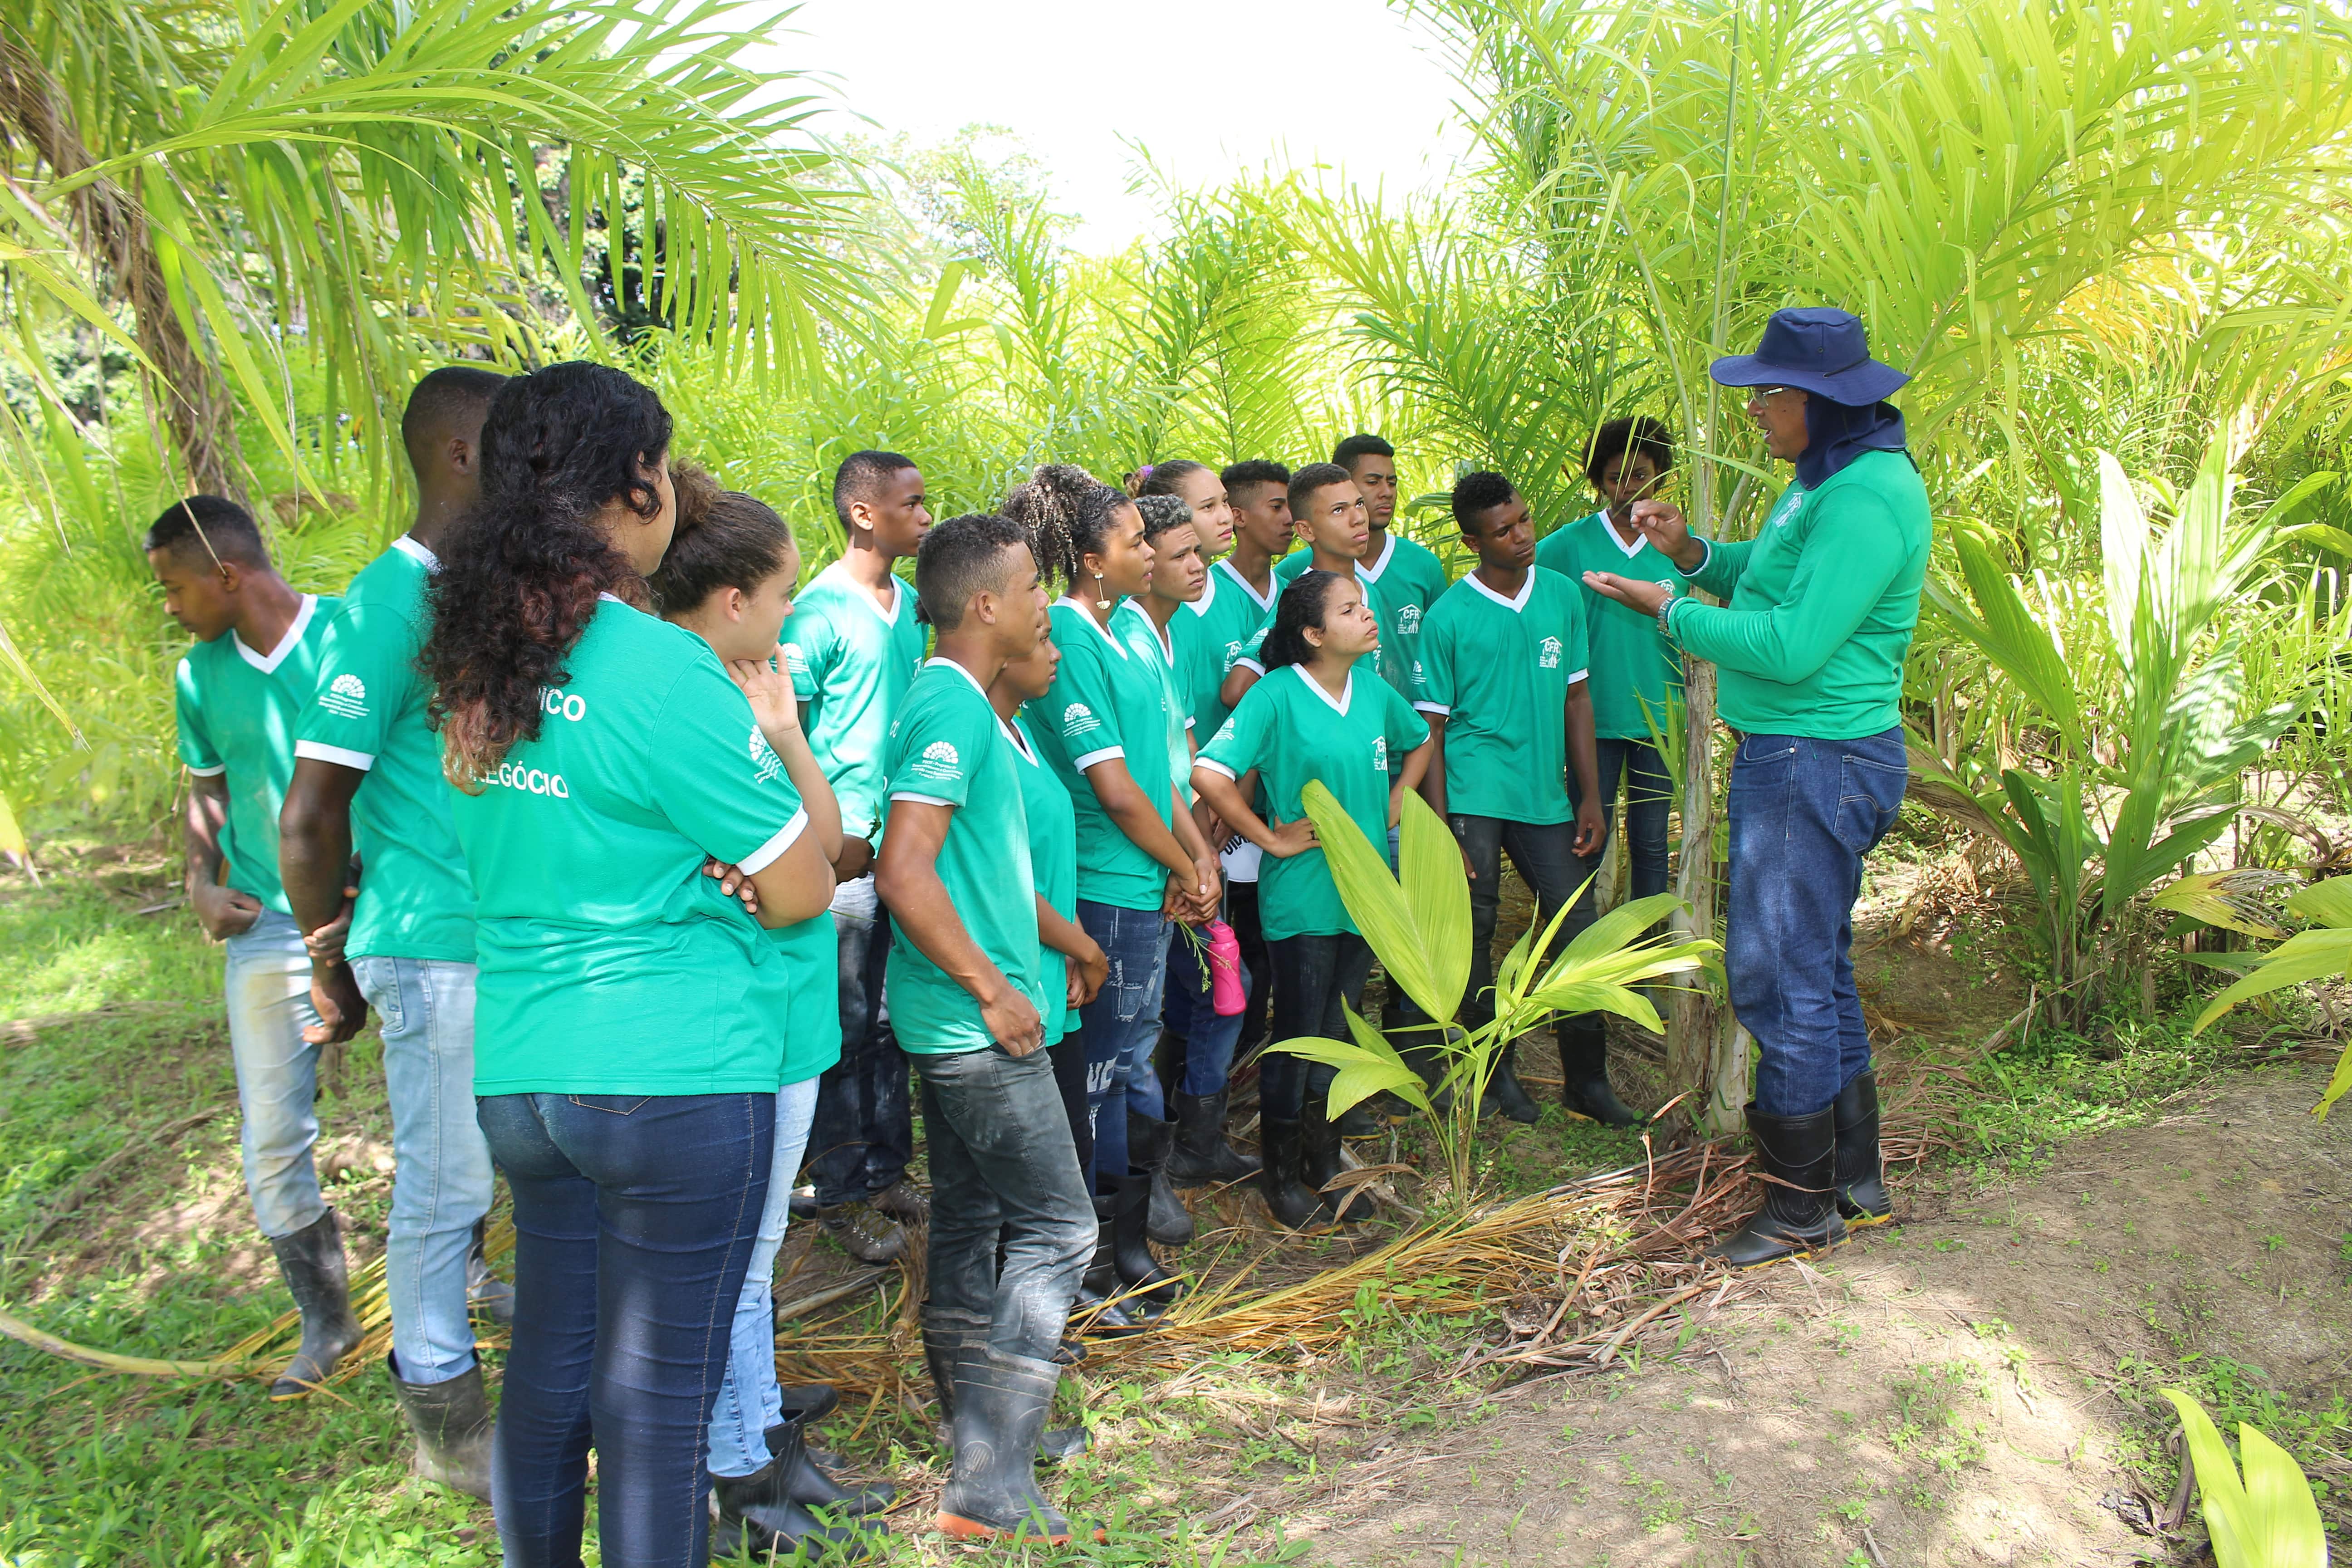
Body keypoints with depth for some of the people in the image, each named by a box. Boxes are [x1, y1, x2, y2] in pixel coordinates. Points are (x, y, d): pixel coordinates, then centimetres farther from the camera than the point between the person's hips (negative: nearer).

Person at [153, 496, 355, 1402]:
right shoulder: (200, 676, 6)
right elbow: (207, 789, 18)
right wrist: (200, 883, 2)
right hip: (270, 927, 4)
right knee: (273, 1141, 5)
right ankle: (325, 1324, 23)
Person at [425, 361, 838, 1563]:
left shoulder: (480, 663, 4)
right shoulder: (661, 670, -18)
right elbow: (800, 890, -12)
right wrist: (777, 738, 3)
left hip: (518, 1074, 7)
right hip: (675, 1079, -7)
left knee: (548, 1364, 20)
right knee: (653, 1397, 7)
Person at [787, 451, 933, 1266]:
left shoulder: (910, 603, 11)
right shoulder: (820, 609, -11)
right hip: (846, 844, -7)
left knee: (893, 1017, 15)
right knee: (848, 1023, 2)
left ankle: (888, 1169, 28)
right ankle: (844, 1194, 15)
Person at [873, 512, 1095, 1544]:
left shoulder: (958, 703, 13)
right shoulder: (951, 707, -18)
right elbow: (903, 873, -25)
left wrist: (1056, 938, 22)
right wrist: (993, 991, -19)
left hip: (957, 1022, 10)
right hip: (978, 1023, -10)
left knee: (969, 1222, 16)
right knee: (1056, 1230, -5)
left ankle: (982, 1443, 30)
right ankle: (990, 1492, 1)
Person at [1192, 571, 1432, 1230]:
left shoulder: (1376, 692, 4)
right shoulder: (1277, 694, -14)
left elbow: (1421, 742, 25)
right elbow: (1208, 773, -23)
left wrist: (1393, 805, 12)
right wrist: (1272, 839, -16)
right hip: (1302, 898, -6)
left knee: (1339, 1037, 16)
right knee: (1297, 1039, 5)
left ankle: (1325, 1163, 30)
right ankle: (1281, 1173, 22)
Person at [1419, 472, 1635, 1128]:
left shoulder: (1564, 594, 7)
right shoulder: (1447, 617, -4)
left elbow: (1577, 696, 12)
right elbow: (1432, 728, -3)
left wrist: (1589, 795, 8)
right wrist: (1440, 827, -8)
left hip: (1544, 796, 4)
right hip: (1474, 795, -4)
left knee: (1578, 931, 4)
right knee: (1473, 935, 1)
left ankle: (1587, 1080, 18)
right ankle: (1496, 1071, 19)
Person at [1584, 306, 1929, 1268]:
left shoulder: (1867, 496, -20)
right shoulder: (1829, 478, 14)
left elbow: (1793, 645, -25)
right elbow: (1778, 580, 22)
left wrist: (1670, 610, -16)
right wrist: (1691, 552, 7)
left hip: (1816, 762, -11)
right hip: (1797, 757, 11)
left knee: (1779, 981, -4)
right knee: (1817, 974, 18)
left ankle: (1803, 1211, 10)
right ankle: (1854, 1183, 31)